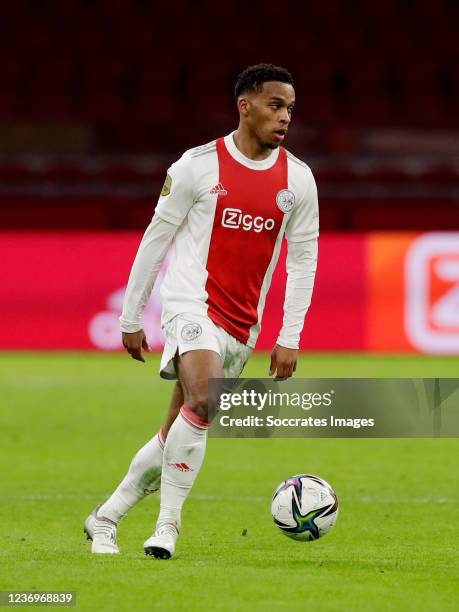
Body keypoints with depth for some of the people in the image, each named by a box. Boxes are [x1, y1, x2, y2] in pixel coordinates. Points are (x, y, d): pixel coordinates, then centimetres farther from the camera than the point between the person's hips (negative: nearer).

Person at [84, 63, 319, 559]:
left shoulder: (298, 179, 4)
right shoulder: (198, 165, -5)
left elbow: (303, 258, 9)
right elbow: (156, 238, 2)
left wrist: (289, 340, 2)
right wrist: (131, 319, 5)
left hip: (242, 326, 4)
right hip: (192, 303, -4)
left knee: (178, 433, 7)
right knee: (202, 401, -28)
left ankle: (106, 518, 22)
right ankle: (168, 525, -21)